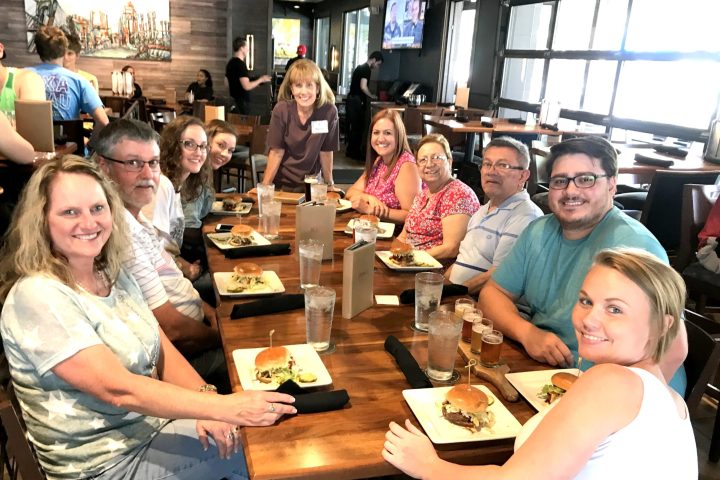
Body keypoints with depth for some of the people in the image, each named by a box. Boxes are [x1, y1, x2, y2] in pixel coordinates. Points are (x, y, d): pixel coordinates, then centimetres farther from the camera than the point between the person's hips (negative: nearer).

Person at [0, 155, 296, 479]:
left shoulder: (112, 273, 3)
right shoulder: (37, 297, -22)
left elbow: (163, 352, 1)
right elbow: (117, 389, -28)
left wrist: (206, 398, -18)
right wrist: (225, 407, -33)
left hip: (154, 418, 7)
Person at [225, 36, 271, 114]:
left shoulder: (230, 63, 11)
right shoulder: (241, 64, -18)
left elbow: (227, 84, 20)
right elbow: (247, 86, -24)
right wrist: (260, 80, -9)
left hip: (233, 100, 9)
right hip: (242, 101, -9)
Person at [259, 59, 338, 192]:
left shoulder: (329, 111, -16)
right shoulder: (281, 110, -16)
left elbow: (326, 152, -7)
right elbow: (276, 152, -11)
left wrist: (329, 184, 0)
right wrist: (265, 186, -13)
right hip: (281, 183, 0)